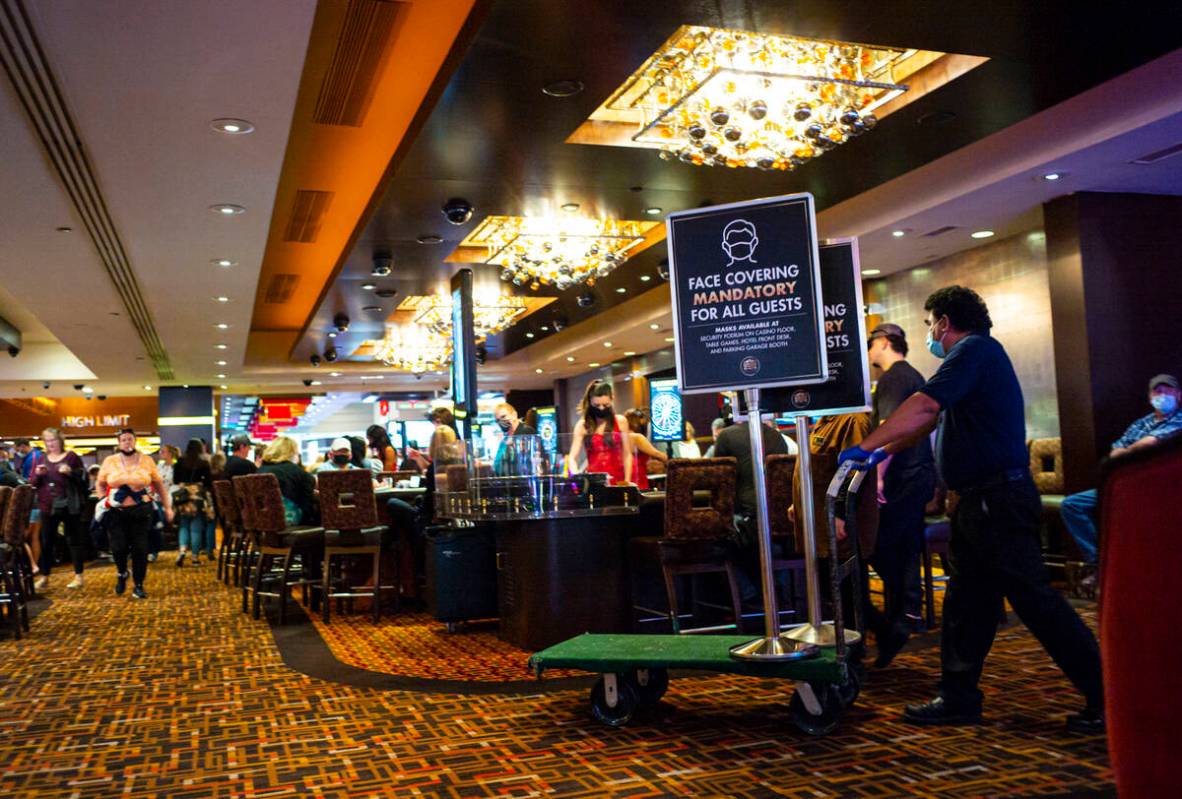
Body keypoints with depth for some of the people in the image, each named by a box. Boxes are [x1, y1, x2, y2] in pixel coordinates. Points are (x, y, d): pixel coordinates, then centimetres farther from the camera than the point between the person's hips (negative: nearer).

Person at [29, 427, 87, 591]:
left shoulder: (72, 457, 0)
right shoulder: (41, 460, 12)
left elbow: (83, 479, -3)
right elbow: (32, 484, 11)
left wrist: (70, 472, -21)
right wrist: (38, 474, -10)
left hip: (69, 505, -4)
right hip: (47, 506, 4)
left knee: (74, 540, 1)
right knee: (46, 542, 7)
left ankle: (78, 576, 7)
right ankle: (44, 577, 15)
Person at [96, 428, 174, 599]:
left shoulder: (146, 461, 2)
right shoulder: (109, 461, 4)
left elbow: (159, 485, 5)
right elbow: (101, 484, 13)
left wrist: (167, 507, 4)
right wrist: (103, 502, -2)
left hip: (141, 511, 0)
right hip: (116, 512, 1)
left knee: (140, 549, -1)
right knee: (118, 547, -6)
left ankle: (138, 586, 13)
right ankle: (122, 574, 27)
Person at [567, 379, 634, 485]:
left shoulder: (620, 422, 4)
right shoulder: (582, 425, 2)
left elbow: (627, 455, 5)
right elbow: (572, 458, -2)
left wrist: (627, 481, -2)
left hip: (617, 481, 0)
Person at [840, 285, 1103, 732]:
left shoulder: (975, 349, -12)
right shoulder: (972, 356, 21)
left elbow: (923, 405, -22)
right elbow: (929, 417, 25)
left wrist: (866, 446, -18)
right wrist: (885, 452, 21)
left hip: (999, 499, -11)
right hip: (979, 501, 11)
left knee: (1035, 601, -6)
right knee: (966, 602, 12)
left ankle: (1105, 698, 4)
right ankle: (958, 699, 19)